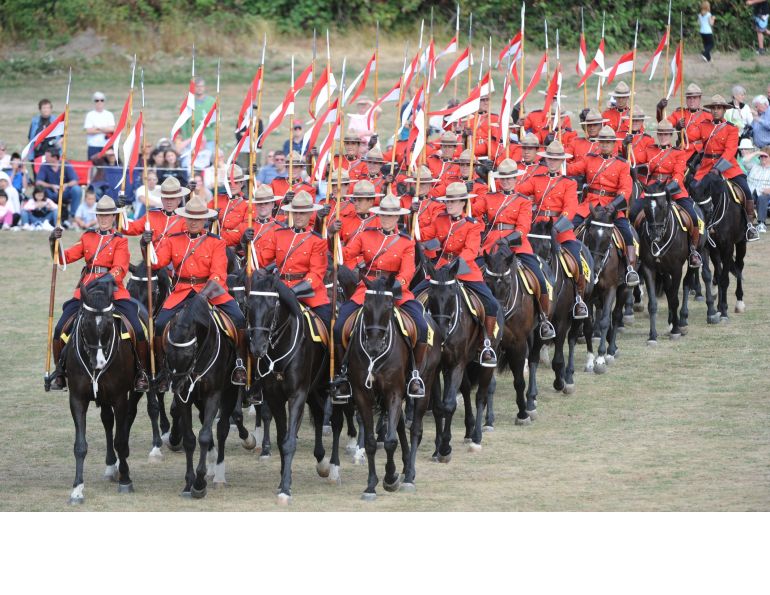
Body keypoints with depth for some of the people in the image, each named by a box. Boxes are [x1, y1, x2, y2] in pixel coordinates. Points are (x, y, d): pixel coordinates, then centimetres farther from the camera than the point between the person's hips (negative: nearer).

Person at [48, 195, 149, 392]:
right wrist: (54, 243, -12)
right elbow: (64, 258, 7)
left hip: (112, 290, -3)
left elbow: (120, 269, -9)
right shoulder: (88, 237, 13)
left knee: (137, 330, -17)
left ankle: (142, 372, 1)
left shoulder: (120, 241, 4)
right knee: (60, 329, -10)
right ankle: (59, 371, 7)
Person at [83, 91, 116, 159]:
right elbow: (88, 131, -7)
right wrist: (104, 130, -6)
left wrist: (97, 128, -9)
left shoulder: (109, 115, 7)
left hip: (107, 146, 1)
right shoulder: (90, 115, 3)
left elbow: (112, 129, -4)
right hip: (93, 146, -1)